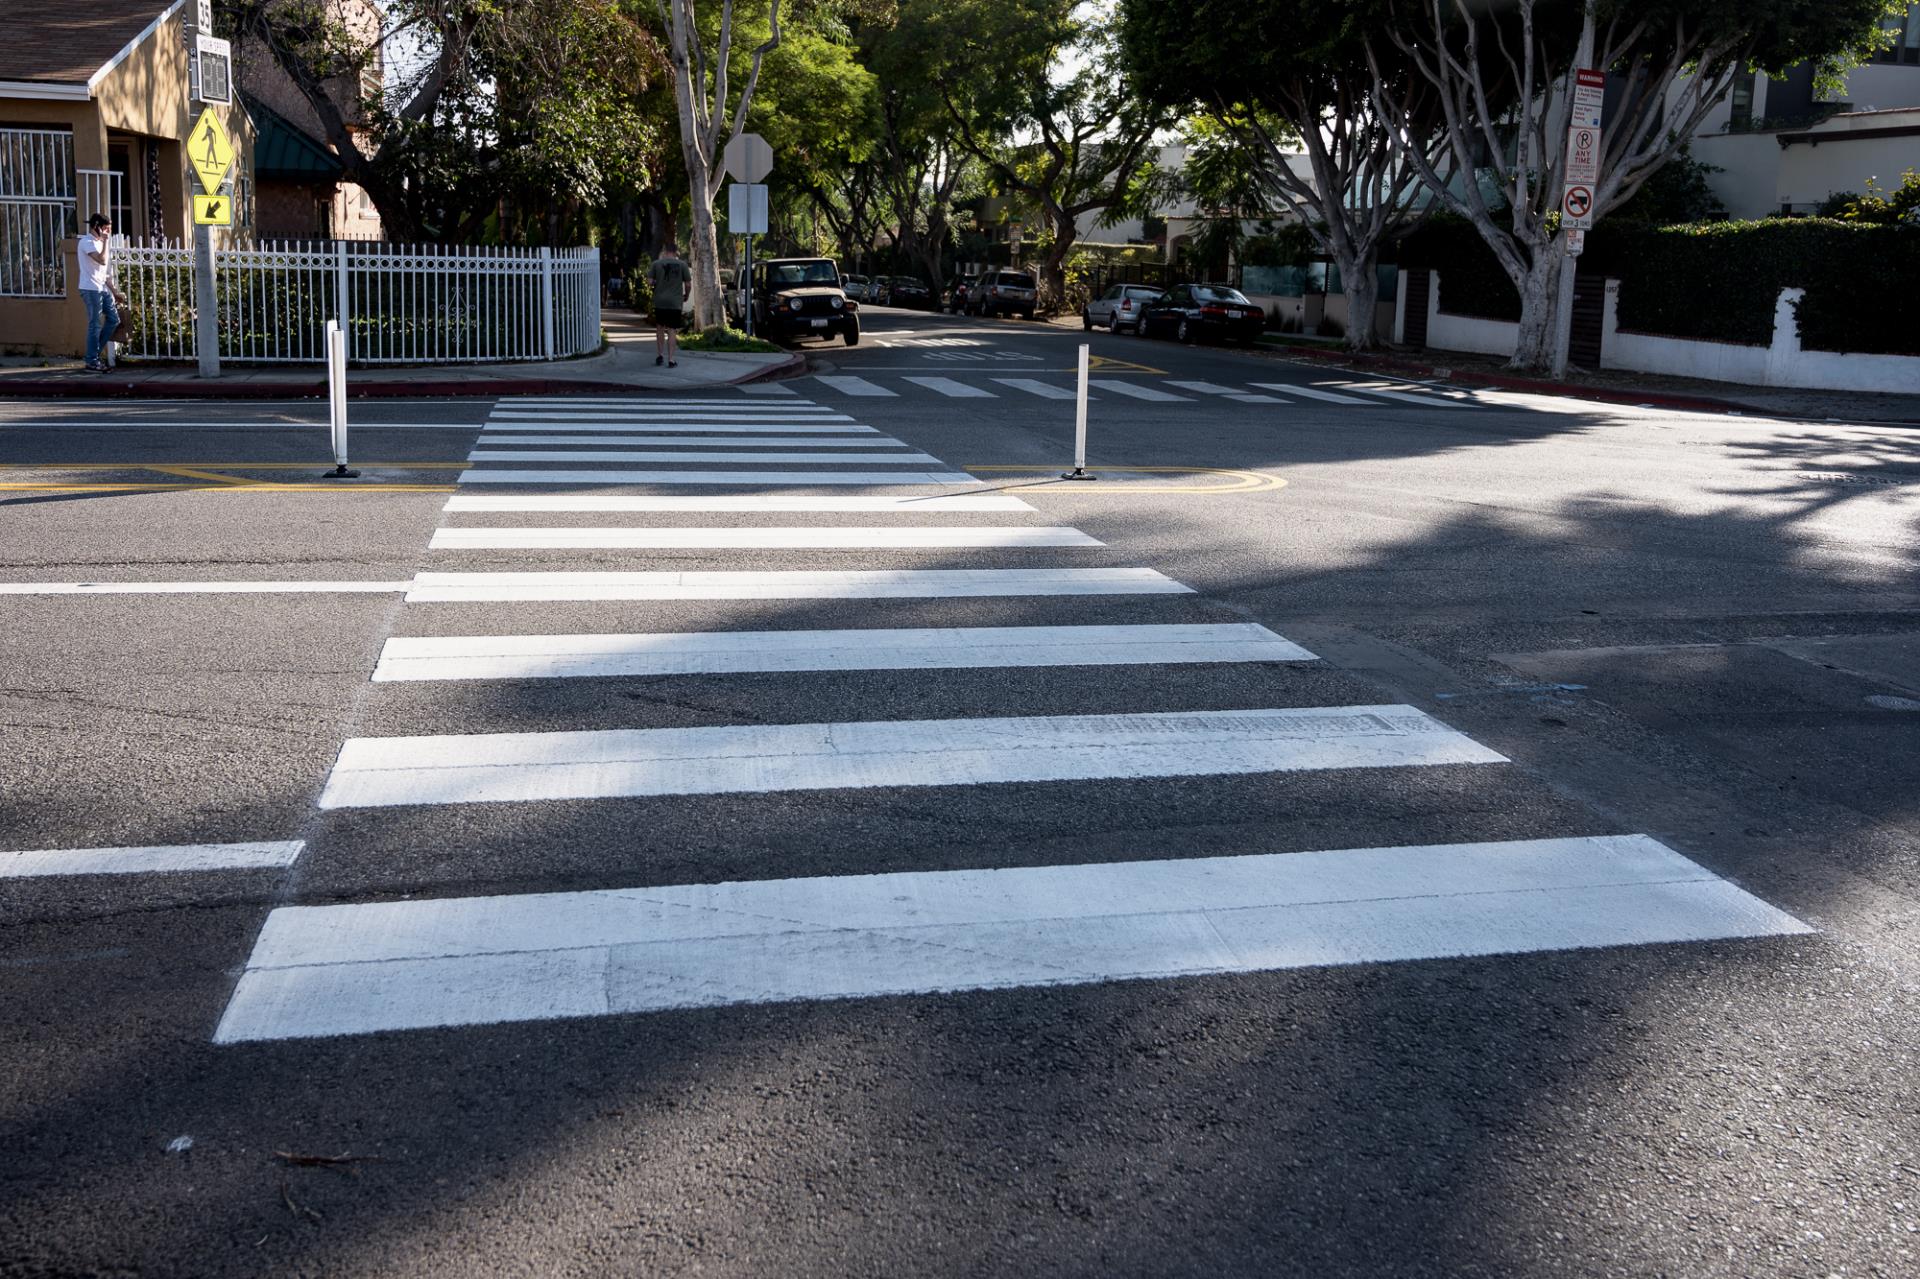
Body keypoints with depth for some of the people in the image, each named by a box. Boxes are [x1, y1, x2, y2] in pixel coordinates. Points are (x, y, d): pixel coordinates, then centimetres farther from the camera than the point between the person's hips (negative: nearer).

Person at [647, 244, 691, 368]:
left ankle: (660, 354, 13)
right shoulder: (682, 264, -3)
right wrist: (686, 296, 16)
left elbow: (649, 281, -5)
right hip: (675, 302, -1)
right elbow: (688, 283, -2)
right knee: (672, 330, 1)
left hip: (659, 301, 1)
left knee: (660, 327, 19)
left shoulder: (656, 263, -1)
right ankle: (671, 360, -2)